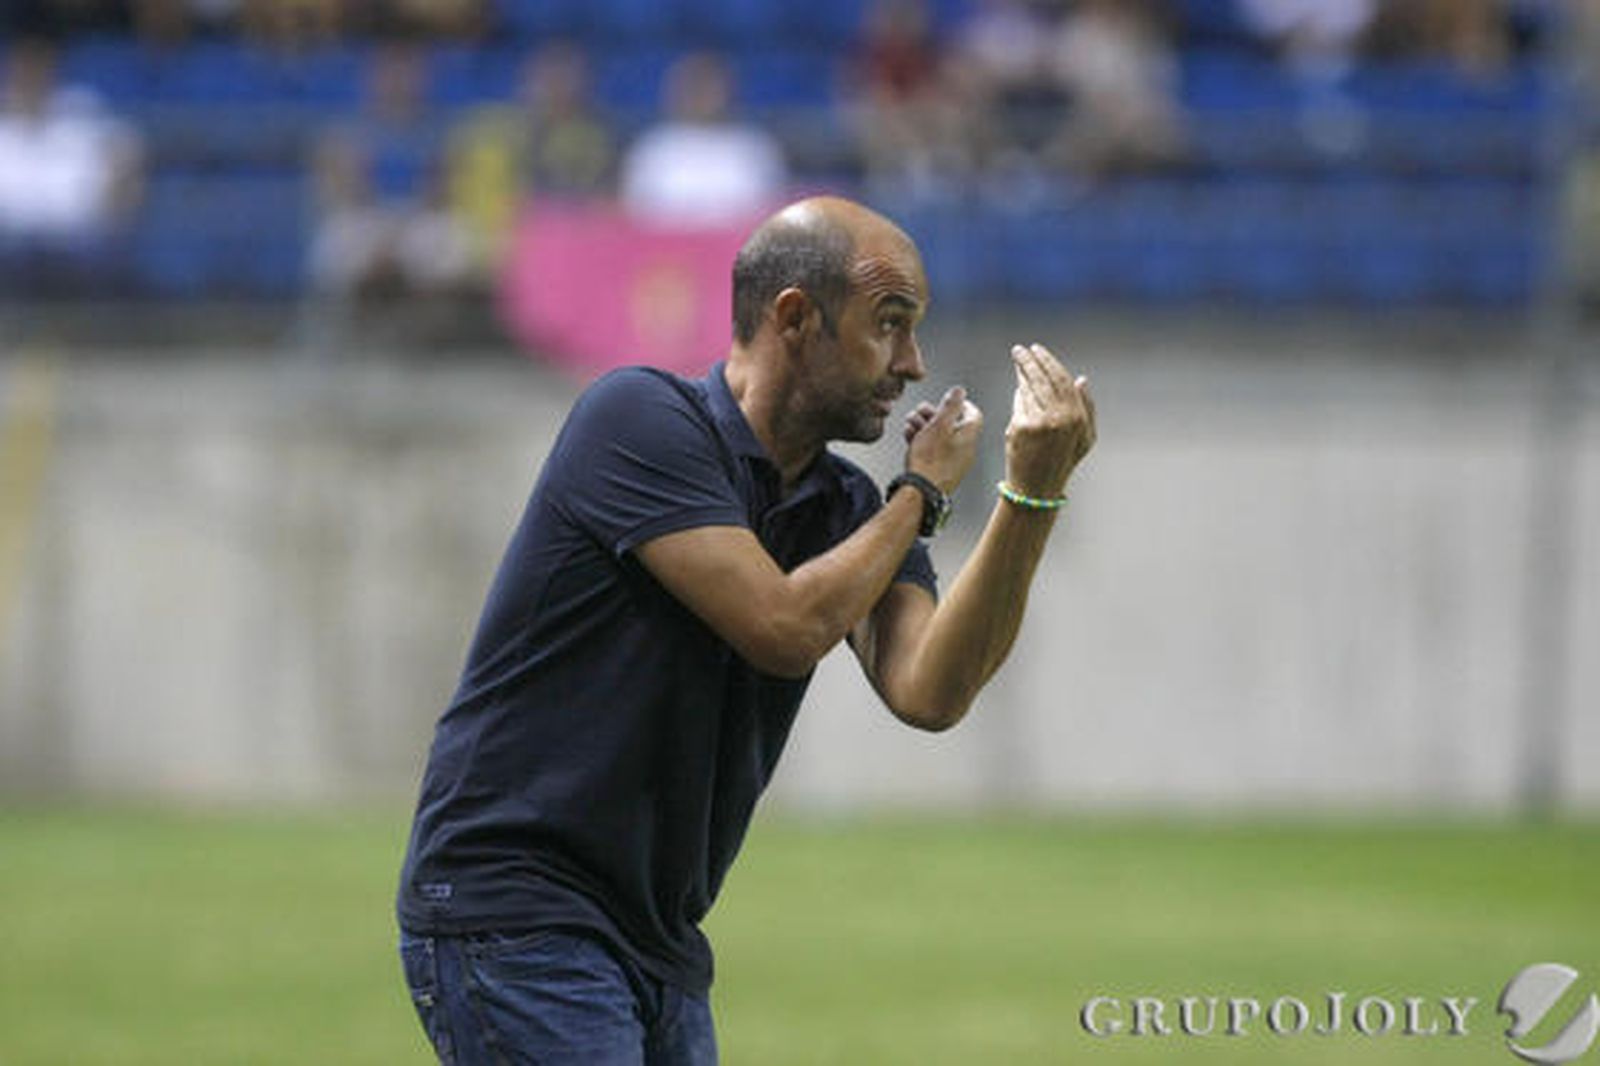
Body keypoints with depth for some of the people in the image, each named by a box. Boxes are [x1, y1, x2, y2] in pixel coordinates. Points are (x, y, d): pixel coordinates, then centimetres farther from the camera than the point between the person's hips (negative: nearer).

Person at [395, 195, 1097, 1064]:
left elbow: (928, 692, -10)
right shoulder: (641, 418, -11)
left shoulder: (846, 508, 9)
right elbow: (786, 626, -20)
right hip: (513, 919, -8)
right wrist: (923, 491, -5)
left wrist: (1034, 496, -19)